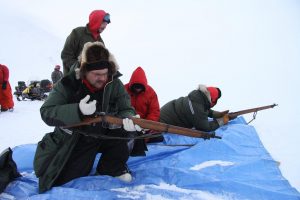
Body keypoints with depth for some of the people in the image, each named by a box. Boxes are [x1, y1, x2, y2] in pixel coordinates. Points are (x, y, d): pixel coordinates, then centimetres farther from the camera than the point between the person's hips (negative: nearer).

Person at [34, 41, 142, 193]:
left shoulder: (114, 84, -13)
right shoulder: (68, 84, -20)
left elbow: (126, 109, -11)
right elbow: (46, 113, -23)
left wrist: (128, 119, -38)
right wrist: (78, 111, -41)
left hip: (105, 135, 2)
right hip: (75, 140, -1)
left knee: (124, 128, -26)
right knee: (61, 180, -9)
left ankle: (112, 168, -2)